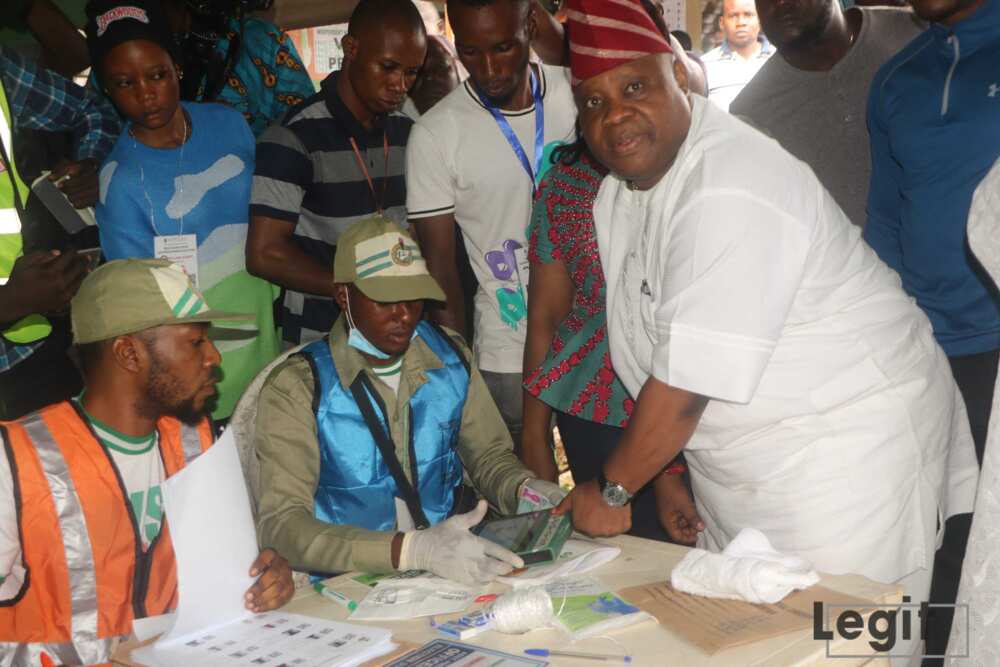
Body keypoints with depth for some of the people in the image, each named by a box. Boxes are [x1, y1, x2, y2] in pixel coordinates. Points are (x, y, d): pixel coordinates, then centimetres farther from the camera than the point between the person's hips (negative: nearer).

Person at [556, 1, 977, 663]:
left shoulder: (730, 192, -26)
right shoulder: (619, 192, 4)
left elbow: (688, 379, -25)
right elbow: (653, 355, 9)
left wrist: (613, 489, -13)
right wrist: (664, 473, 9)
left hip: (849, 453, -8)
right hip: (742, 476, 8)